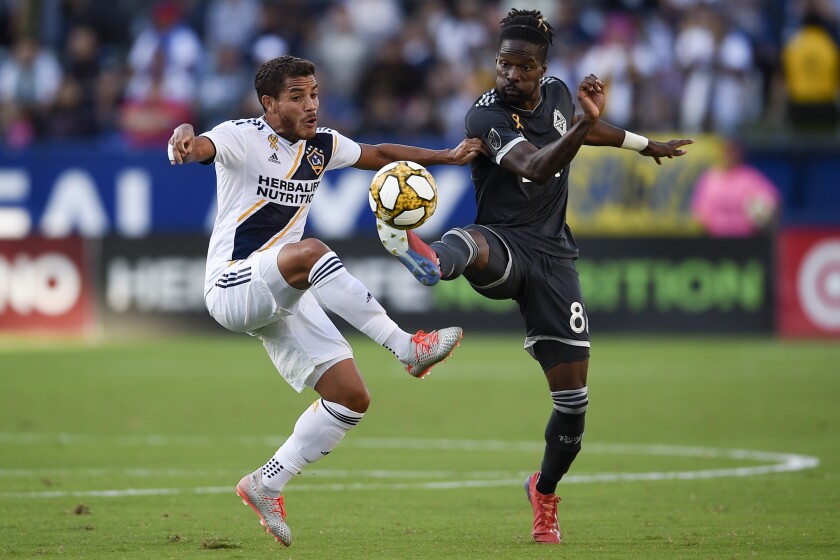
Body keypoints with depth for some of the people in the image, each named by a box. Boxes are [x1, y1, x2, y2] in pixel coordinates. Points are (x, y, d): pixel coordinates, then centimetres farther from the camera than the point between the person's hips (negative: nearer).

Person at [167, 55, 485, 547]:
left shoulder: (321, 146, 10)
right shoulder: (243, 138, -11)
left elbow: (379, 154, 25)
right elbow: (203, 147, -32)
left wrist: (446, 156, 16)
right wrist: (186, 139, -56)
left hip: (285, 299, 8)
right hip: (232, 286, -8)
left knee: (352, 397, -3)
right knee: (311, 252, -37)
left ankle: (266, 486, 10)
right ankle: (407, 347, -37)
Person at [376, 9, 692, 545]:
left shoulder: (557, 95, 6)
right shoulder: (486, 115, -13)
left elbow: (585, 131, 31)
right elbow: (536, 168, -31)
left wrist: (645, 144, 44)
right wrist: (584, 124, -44)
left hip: (553, 255, 5)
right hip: (503, 245, -5)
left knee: (573, 401, 2)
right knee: (468, 244, -44)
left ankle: (545, 491, 28)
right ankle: (431, 261, -82)